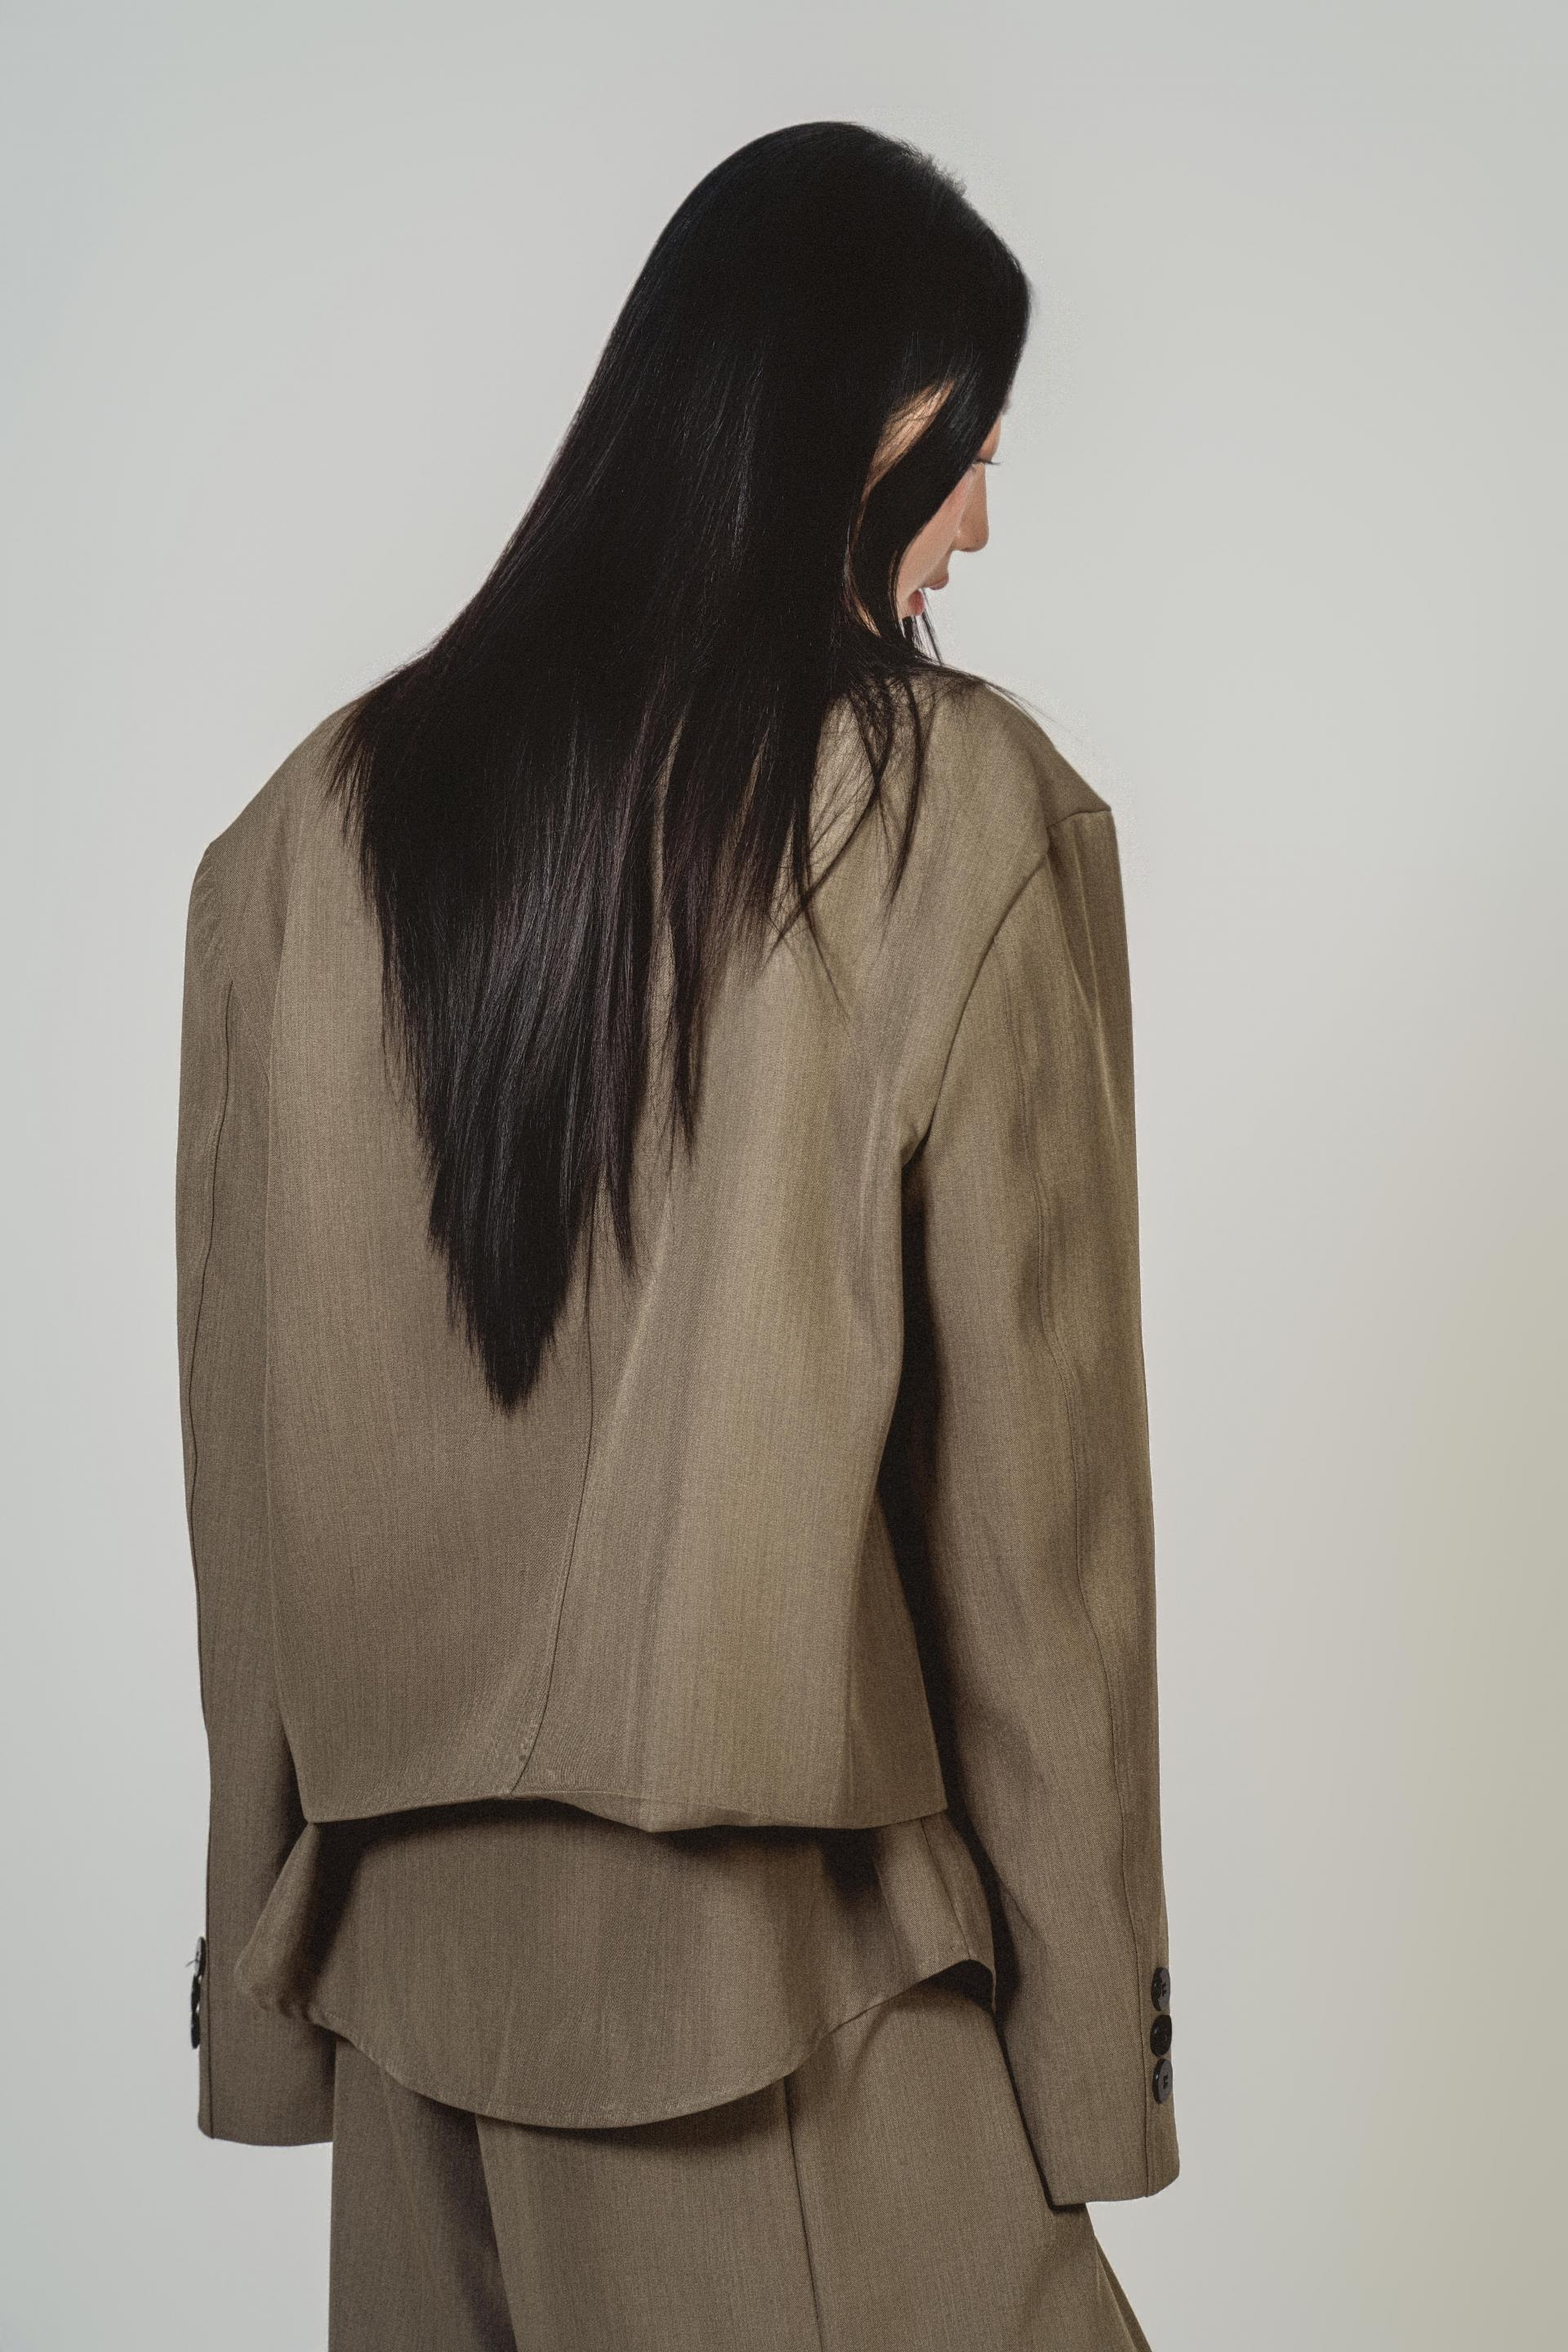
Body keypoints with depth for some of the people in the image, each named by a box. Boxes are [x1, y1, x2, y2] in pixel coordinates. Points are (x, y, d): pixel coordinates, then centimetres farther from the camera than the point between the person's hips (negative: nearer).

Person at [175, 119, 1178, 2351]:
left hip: (420, 1939, 5)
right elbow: (1032, 1461, -10)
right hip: (793, 1978, -4)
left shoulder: (315, 822, 0)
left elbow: (246, 1468, 3)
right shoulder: (968, 817, -12)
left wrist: (269, 1960, 13)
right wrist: (1101, 2026, -1)